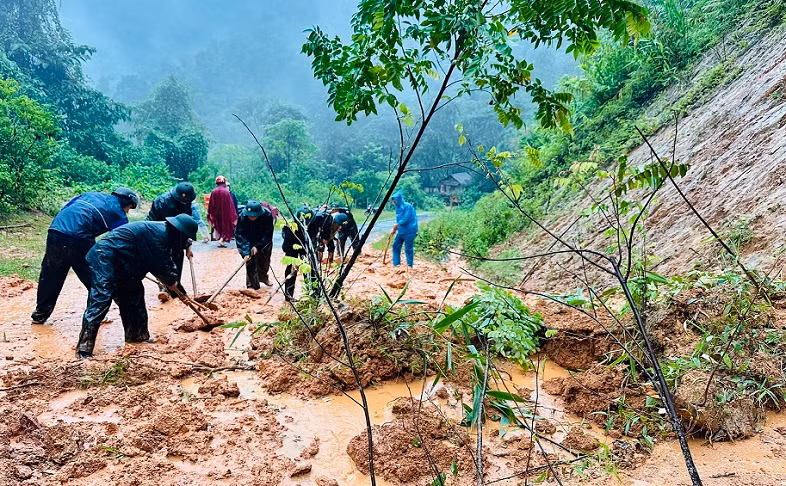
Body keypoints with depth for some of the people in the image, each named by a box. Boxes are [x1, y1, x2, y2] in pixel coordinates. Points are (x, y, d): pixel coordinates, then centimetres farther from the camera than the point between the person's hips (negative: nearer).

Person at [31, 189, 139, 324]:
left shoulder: (92, 195, 27)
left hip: (55, 231, 6)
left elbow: (65, 208, 24)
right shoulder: (118, 213, 11)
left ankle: (40, 314, 29)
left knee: (50, 276, 18)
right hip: (78, 238, -6)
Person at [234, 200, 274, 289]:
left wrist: (258, 246, -32)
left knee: (265, 262, 17)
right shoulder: (242, 217, -30)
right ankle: (252, 285, 5)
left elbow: (268, 235, -25)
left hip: (264, 242, 1)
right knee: (250, 263, -8)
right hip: (249, 243, -1)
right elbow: (240, 235, -28)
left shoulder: (267, 216, -31)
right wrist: (246, 252, -37)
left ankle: (263, 277, 46)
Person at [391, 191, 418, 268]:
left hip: (409, 231, -8)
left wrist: (397, 225, -9)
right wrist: (395, 228, 9)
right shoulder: (398, 207, 9)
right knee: (396, 246, 9)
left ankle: (410, 265, 9)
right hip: (401, 231, 8)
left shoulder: (408, 206, -16)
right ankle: (396, 264, 19)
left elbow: (406, 219, -21)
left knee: (408, 249, -2)